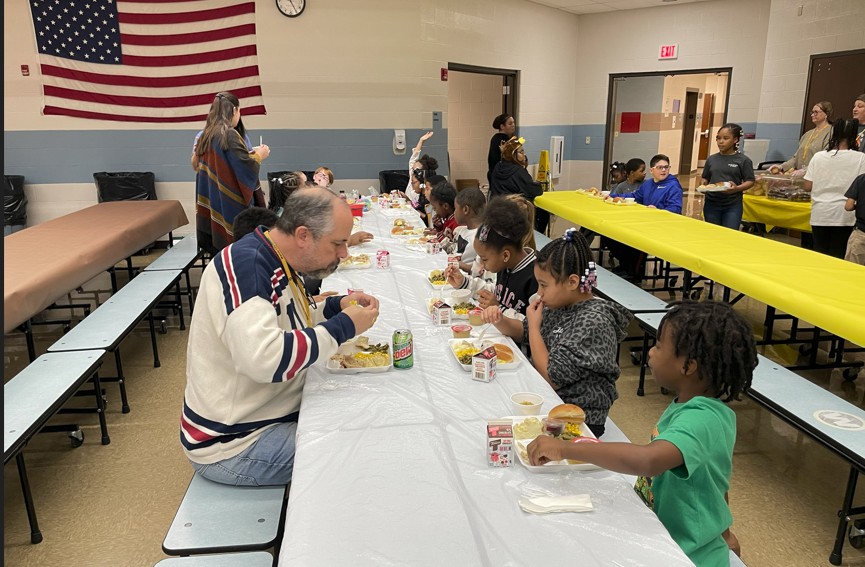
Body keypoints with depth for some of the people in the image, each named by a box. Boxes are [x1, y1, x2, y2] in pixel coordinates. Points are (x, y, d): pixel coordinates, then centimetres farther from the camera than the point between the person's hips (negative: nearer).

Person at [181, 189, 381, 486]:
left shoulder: (276, 261, 3)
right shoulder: (244, 265, -26)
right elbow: (264, 358, -39)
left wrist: (336, 306, 1)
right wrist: (343, 326, -26)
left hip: (276, 413, 9)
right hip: (231, 442, -9)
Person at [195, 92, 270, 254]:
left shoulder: (206, 135, 9)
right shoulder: (229, 135, -15)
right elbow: (246, 166, -21)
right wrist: (258, 155, -1)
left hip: (211, 204, 8)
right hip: (229, 204, -8)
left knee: (216, 245, 12)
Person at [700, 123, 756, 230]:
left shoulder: (743, 160, -3)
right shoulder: (711, 159, 8)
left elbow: (750, 181, -3)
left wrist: (737, 188, -21)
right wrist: (703, 184, -8)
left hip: (733, 206, -3)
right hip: (711, 204, 3)